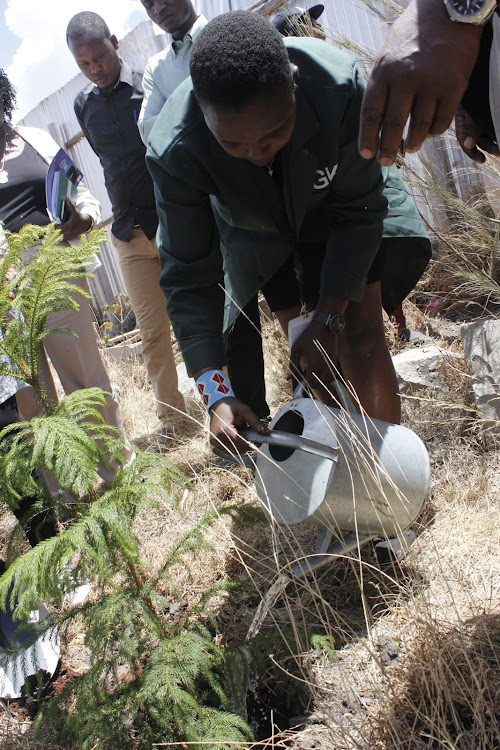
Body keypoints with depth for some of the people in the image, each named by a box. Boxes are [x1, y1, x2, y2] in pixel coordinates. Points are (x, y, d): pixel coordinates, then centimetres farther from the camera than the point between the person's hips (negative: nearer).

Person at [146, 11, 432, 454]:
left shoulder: (338, 85, -38)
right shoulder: (174, 152, -37)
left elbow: (358, 209, -25)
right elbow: (189, 277, -31)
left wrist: (329, 320, -29)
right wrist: (216, 393, -40)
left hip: (333, 209, 0)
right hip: (257, 233, 0)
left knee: (362, 335, -9)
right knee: (308, 353, -2)